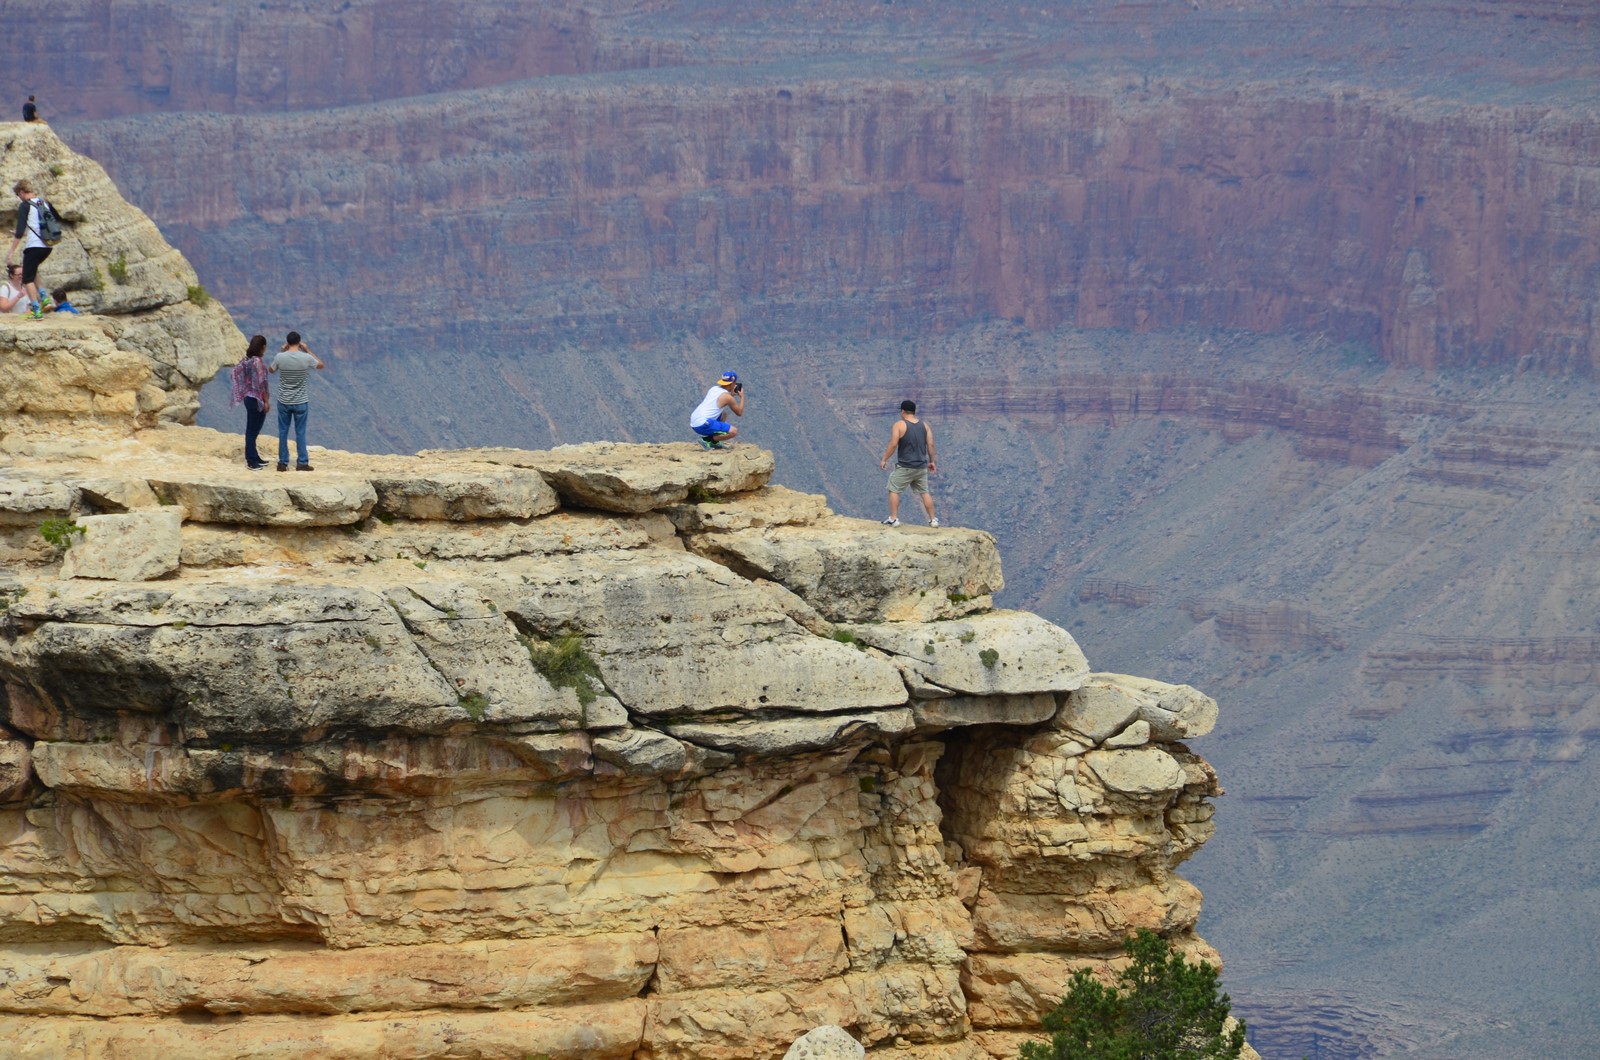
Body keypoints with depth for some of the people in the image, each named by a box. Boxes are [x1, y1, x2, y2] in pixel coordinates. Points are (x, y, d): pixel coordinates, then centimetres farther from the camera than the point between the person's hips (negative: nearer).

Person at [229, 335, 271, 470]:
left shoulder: (246, 360, 5)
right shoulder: (259, 361, -19)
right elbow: (262, 383, -19)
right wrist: (266, 401, -14)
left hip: (248, 397, 8)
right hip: (257, 399, -8)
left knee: (252, 430, 16)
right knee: (253, 430, -2)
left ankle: (254, 458, 25)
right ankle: (251, 461, 3)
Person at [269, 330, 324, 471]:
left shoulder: (280, 357, -11)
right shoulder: (306, 358, -12)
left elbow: (271, 370, 11)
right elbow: (320, 366, 9)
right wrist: (308, 351, 11)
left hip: (283, 401, 1)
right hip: (301, 402, -1)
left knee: (283, 433, 9)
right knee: (300, 433, 7)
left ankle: (283, 462, 12)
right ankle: (302, 463, 10)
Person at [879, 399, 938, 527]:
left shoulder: (900, 425, -10)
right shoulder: (924, 426, 5)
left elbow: (893, 445, -15)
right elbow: (930, 445, 4)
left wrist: (884, 459, -5)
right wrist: (931, 461, 15)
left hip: (904, 467, -5)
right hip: (921, 467, 5)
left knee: (894, 490, 8)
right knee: (924, 492, 14)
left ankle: (893, 519, 4)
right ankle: (933, 519, 15)